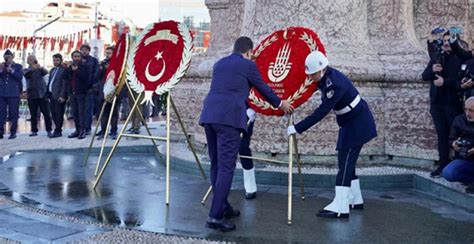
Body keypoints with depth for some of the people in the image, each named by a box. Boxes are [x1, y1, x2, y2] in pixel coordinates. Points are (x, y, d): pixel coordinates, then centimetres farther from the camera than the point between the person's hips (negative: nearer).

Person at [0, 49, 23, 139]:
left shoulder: (18, 67, 7)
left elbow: (20, 77, -7)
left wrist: (11, 70, -13)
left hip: (13, 94, -3)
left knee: (13, 114, 0)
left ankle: (13, 132, 5)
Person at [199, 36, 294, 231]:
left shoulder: (219, 63, 24)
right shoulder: (248, 65, 5)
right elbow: (263, 88, 16)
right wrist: (280, 103, 34)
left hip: (209, 115, 7)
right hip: (229, 118, -7)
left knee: (216, 165, 14)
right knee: (226, 167, -7)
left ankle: (223, 207, 24)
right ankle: (215, 216, -10)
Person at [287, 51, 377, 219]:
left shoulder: (335, 84, -31)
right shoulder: (325, 77, -3)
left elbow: (322, 112, -34)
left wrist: (297, 128, -33)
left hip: (358, 123, -9)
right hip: (350, 123, 9)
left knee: (345, 161, -11)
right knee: (346, 161, 14)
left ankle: (340, 207, -10)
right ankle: (355, 200, 25)